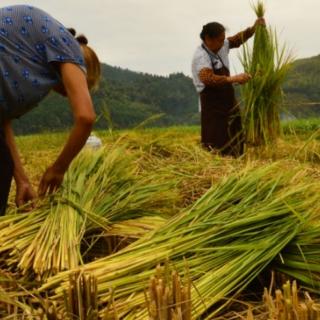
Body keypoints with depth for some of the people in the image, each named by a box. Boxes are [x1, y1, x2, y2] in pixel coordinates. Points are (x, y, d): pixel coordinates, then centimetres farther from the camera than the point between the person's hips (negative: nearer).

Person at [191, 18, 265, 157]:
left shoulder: (221, 47, 5)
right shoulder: (201, 56, -20)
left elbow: (237, 40, 22)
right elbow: (208, 78, -36)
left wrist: (253, 29, 8)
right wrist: (234, 79, -42)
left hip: (229, 104, 9)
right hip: (213, 108, -9)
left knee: (236, 143, 14)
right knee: (216, 147, -9)